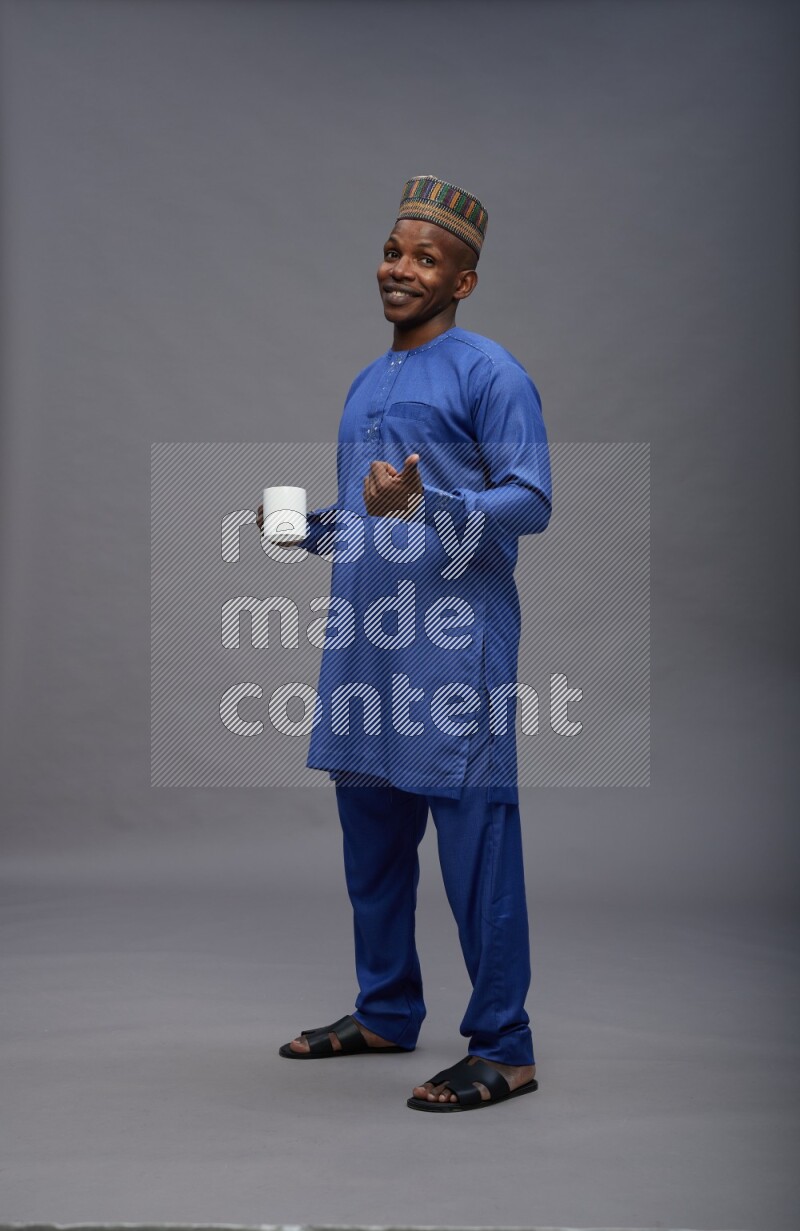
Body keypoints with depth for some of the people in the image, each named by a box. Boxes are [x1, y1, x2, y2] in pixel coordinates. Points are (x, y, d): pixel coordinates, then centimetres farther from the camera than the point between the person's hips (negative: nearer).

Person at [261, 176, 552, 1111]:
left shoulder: (489, 374, -5)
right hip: (364, 640, 8)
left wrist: (423, 504, -27)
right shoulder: (366, 387, 21)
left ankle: (503, 1050, -1)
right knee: (370, 833, 14)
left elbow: (530, 503, -13)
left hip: (453, 641, -8)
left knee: (473, 839, -7)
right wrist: (308, 528, 11)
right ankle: (385, 1014, 27)